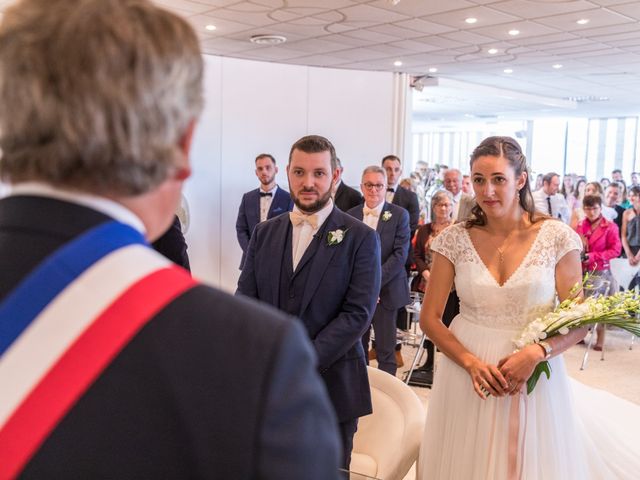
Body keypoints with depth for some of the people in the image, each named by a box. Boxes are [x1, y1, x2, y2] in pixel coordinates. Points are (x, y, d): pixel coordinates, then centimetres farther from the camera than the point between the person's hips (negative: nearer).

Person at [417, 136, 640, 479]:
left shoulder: (557, 238, -8)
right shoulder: (455, 239, -5)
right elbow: (429, 318, -2)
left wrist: (537, 353, -21)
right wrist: (471, 362, -16)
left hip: (535, 372, -1)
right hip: (467, 370, 1)